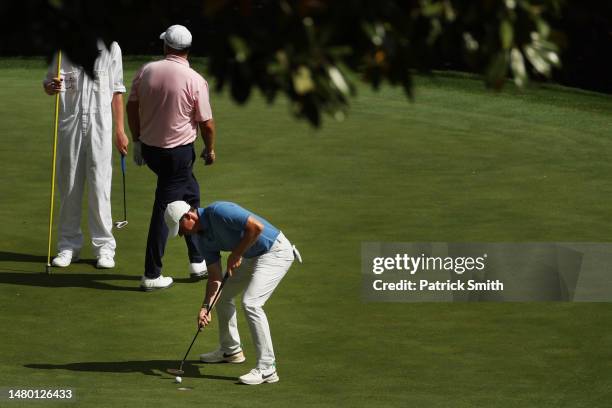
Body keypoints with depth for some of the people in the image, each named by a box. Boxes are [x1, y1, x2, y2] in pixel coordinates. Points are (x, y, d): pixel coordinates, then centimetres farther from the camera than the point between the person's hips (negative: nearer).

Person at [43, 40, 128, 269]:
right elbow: (47, 84, 10)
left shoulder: (111, 49, 1)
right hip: (69, 123, 2)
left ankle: (104, 246, 4)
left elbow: (116, 92, 6)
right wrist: (51, 87, -16)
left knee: (100, 185, -4)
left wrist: (120, 130, 5)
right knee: (68, 184, 6)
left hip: (100, 124, -2)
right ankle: (69, 245, 15)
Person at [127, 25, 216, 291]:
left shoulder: (146, 71, -3)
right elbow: (206, 123, -10)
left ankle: (198, 261, 27)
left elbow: (132, 107, 4)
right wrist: (210, 150, 8)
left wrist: (137, 140, 17)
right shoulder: (195, 81, -15)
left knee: (190, 195, 22)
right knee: (164, 210, 0)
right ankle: (151, 275, 3)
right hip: (178, 152, -6)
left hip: (149, 148, 6)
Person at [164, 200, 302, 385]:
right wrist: (205, 306, -8)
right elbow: (215, 276, 4)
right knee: (223, 296, 19)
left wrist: (236, 254, -21)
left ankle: (266, 369, -20)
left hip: (275, 252, -10)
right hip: (251, 257, 10)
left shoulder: (218, 211, -24)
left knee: (251, 302, -21)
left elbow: (256, 226, -32)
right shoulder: (204, 239, 3)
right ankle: (230, 350, 38)